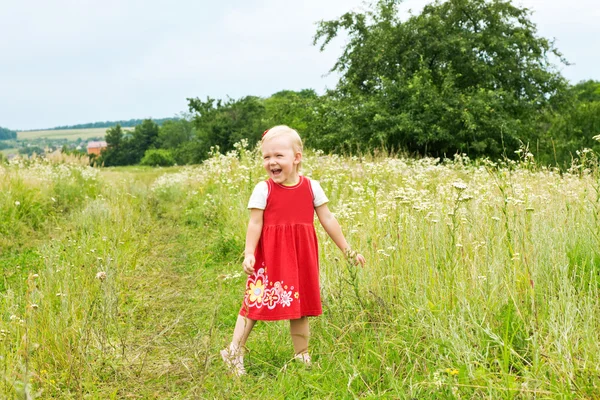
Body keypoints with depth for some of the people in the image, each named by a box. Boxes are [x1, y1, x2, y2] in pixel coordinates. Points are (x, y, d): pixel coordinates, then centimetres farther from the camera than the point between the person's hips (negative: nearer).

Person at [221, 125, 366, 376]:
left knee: (300, 307, 11)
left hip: (301, 257, 3)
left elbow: (328, 219, 5)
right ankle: (234, 352, 11)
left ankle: (302, 356, 25)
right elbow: (255, 224, -6)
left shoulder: (311, 187, 0)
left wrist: (347, 250, 7)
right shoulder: (263, 190, -6)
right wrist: (248, 254, -18)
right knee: (255, 301, -1)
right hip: (270, 257, -2)